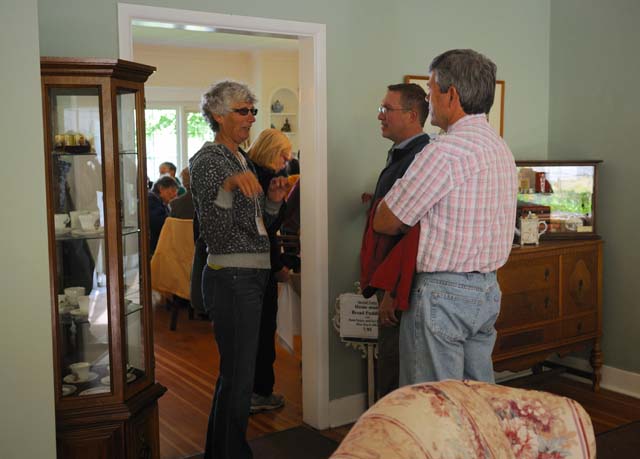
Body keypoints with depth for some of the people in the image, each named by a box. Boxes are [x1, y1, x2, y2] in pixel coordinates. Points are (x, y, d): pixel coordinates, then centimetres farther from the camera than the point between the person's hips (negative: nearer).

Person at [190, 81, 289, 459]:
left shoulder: (243, 159, 17)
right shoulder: (207, 160, -11)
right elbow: (215, 231, -22)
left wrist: (273, 201, 5)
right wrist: (228, 187, -36)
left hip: (253, 275, 10)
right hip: (231, 278, -9)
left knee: (234, 372, 18)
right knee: (239, 376, -5)